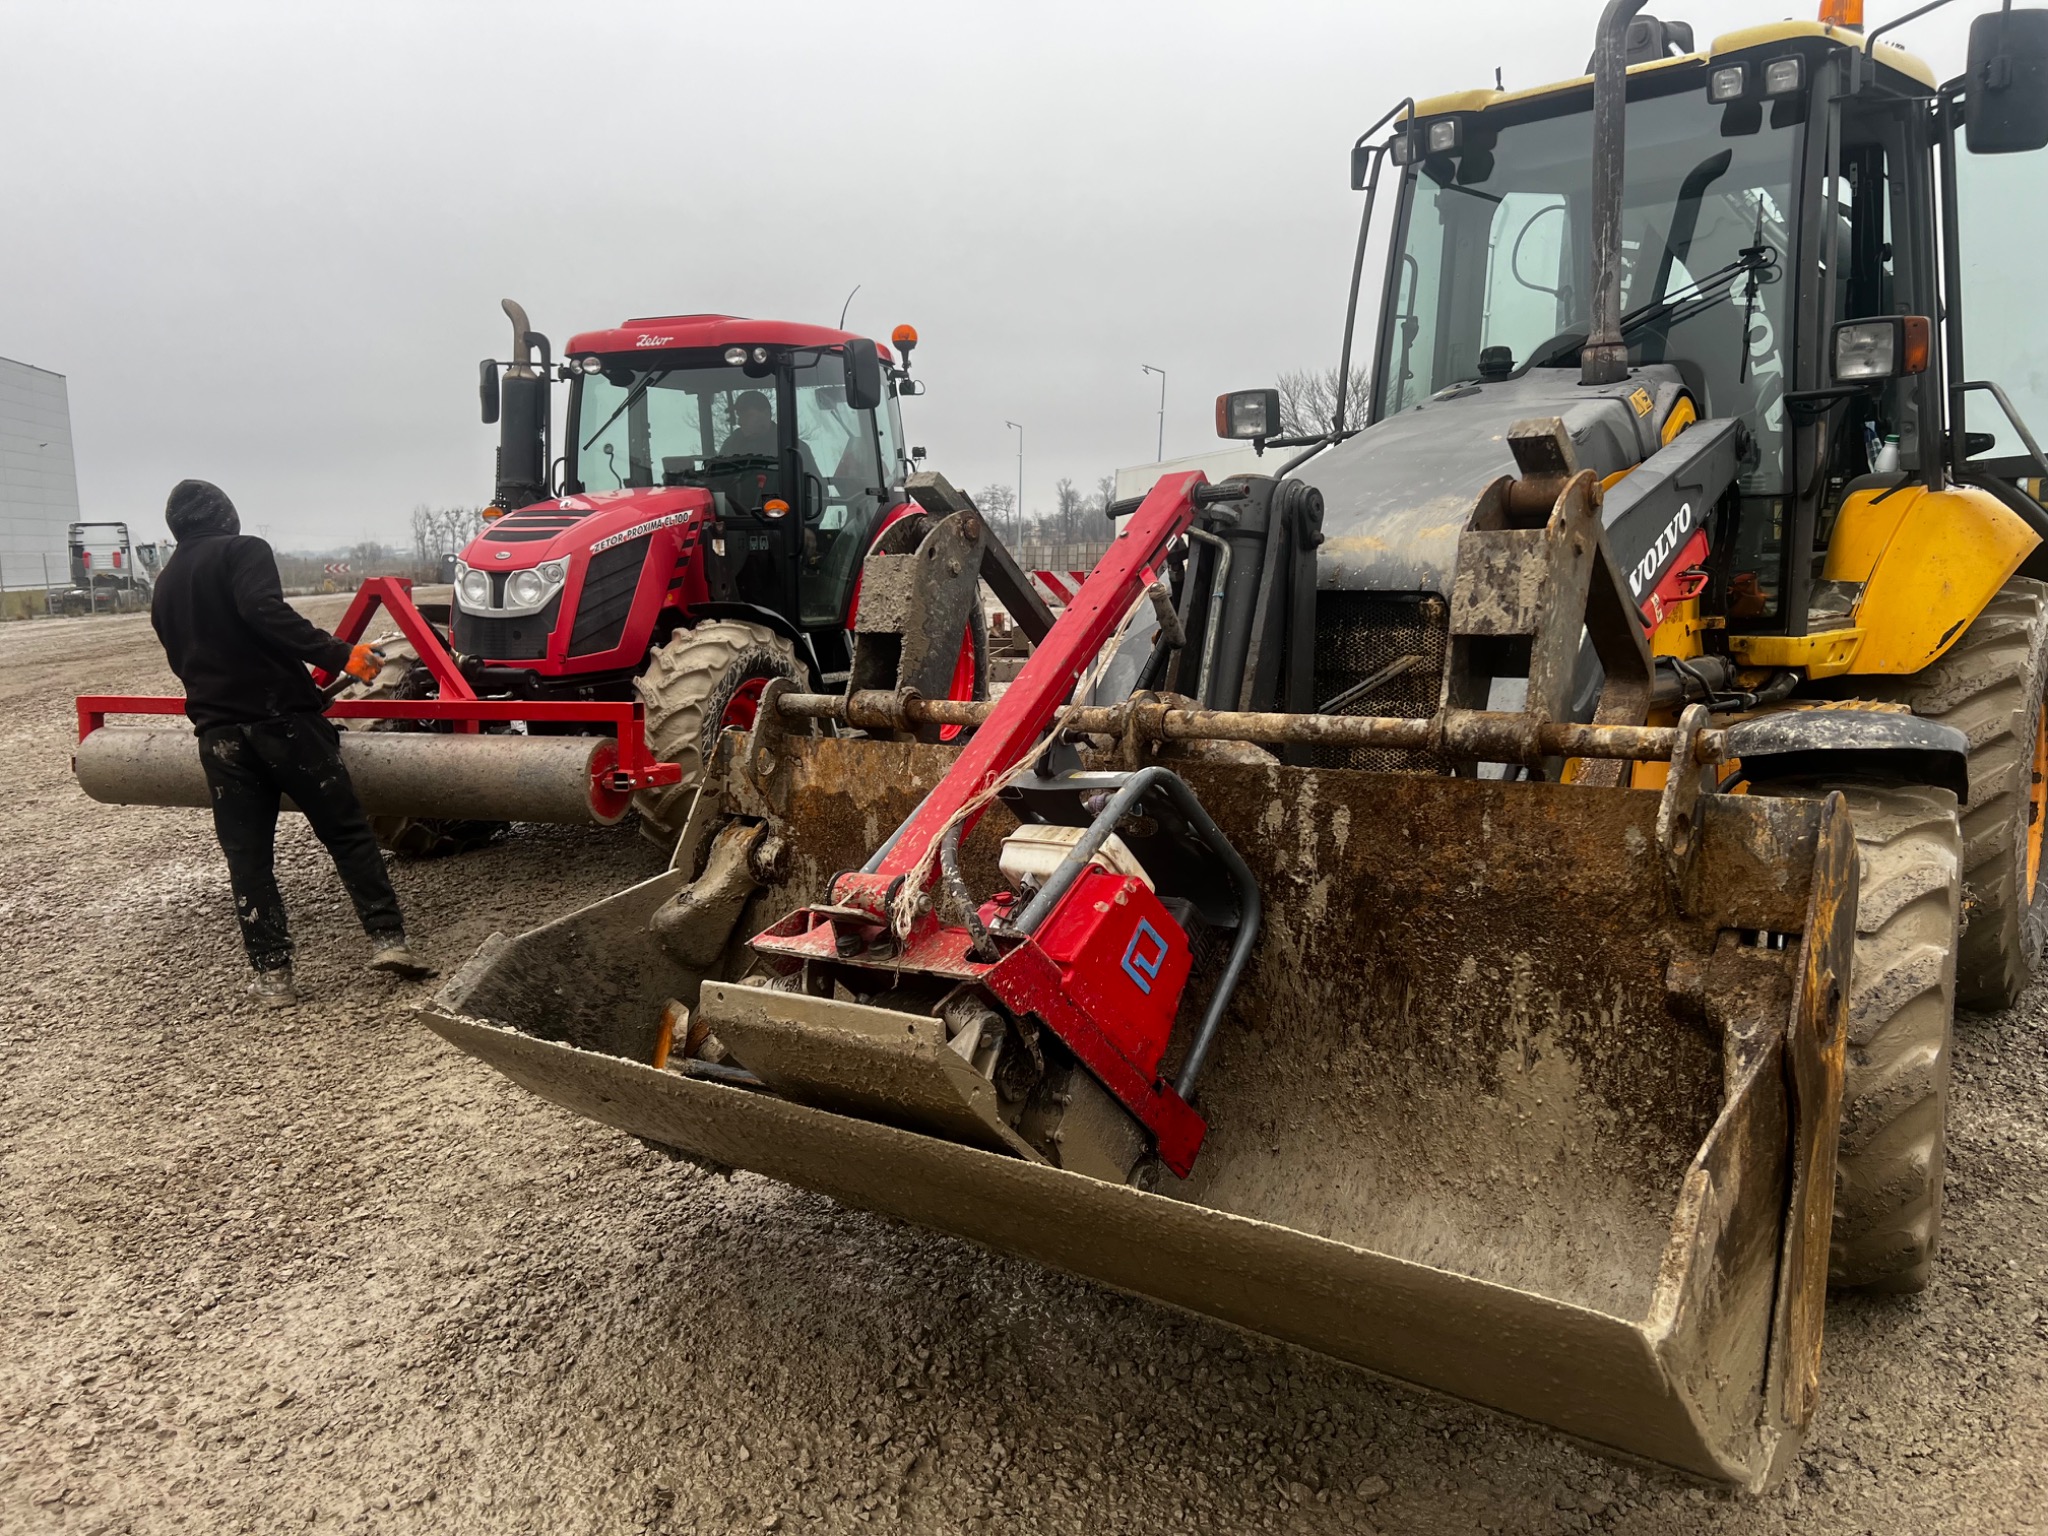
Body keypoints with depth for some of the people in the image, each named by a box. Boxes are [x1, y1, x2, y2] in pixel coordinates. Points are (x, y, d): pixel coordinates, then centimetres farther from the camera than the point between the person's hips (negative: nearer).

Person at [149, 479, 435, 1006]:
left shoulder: (164, 587, 20)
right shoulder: (242, 550, 0)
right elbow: (265, 611, -19)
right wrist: (338, 654, -24)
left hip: (218, 732, 5)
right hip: (281, 715, -5)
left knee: (247, 855, 7)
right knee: (346, 831, 2)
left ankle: (271, 973, 7)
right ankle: (388, 939, -3)